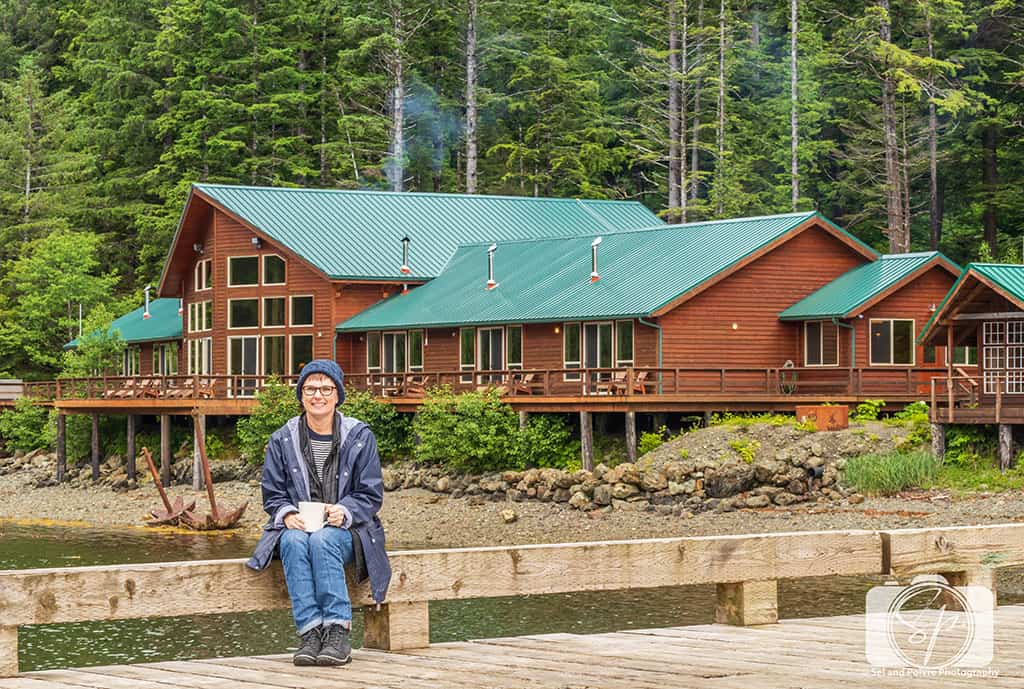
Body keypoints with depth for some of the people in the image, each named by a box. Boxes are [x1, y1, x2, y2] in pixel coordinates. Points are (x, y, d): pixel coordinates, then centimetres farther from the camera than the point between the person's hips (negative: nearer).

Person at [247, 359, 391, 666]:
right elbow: (272, 493, 10)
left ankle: (338, 632, -40)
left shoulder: (360, 436, 3)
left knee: (322, 540, -36)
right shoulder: (282, 440, 8)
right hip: (297, 526, 1)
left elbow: (371, 494, 2)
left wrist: (344, 512, -18)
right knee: (295, 541, -35)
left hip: (345, 529, -1)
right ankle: (310, 632, -41)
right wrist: (288, 514, -13)